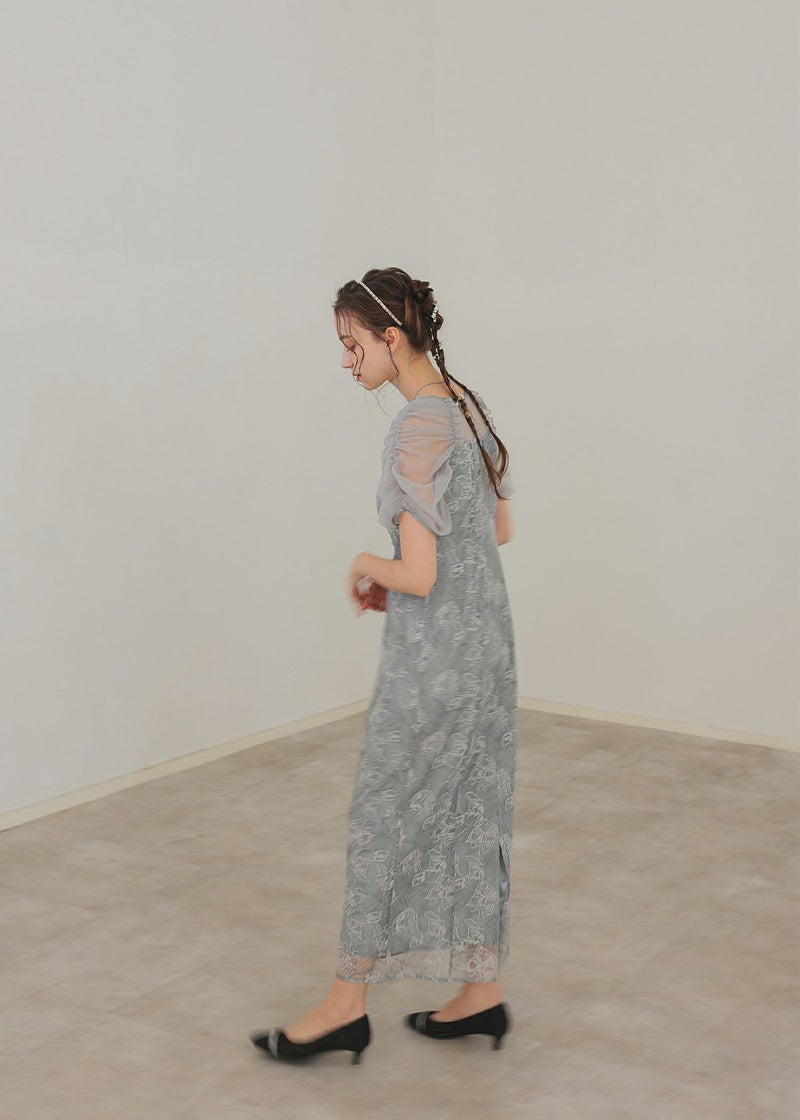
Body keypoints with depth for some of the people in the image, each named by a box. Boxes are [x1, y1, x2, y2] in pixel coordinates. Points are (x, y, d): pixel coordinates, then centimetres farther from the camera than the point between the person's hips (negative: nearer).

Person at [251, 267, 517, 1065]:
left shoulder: (415, 434, -21)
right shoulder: (468, 404, 7)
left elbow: (418, 576, -24)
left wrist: (366, 567, -3)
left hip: (434, 650, -9)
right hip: (485, 633, 9)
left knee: (384, 815, 3)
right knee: (469, 810, 14)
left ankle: (348, 1003, 15)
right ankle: (481, 992, 23)